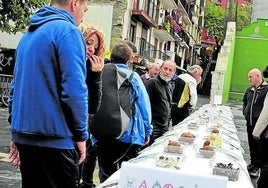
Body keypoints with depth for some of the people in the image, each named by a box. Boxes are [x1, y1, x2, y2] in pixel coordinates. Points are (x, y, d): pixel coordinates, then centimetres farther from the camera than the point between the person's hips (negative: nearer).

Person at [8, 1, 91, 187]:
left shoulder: (29, 34, 16)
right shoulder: (68, 31, -11)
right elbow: (74, 89, -19)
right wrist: (81, 135, -9)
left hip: (25, 135, 9)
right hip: (54, 138, -8)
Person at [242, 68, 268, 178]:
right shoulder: (250, 90, 11)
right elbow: (244, 100, 30)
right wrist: (245, 111, 18)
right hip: (250, 122, 7)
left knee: (258, 145, 0)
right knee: (251, 145, 15)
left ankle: (257, 167, 10)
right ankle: (253, 163, 28)